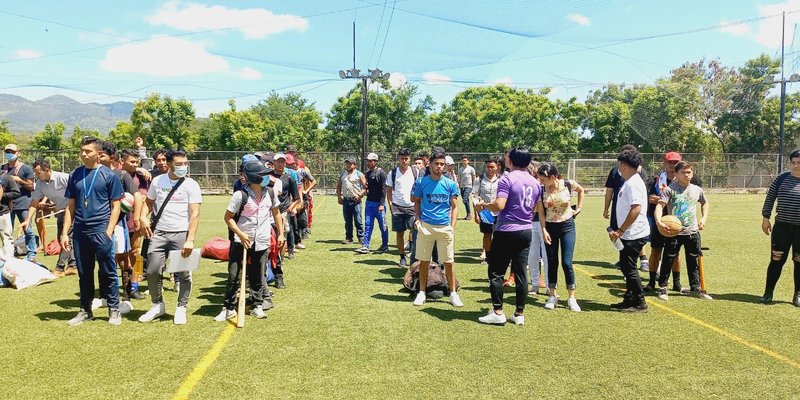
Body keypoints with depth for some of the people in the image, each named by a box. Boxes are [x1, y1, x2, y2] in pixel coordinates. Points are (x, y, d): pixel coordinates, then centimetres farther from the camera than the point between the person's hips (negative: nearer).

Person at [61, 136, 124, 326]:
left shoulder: (109, 175, -2)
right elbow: (70, 206, 13)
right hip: (80, 232, 4)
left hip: (101, 232, -4)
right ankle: (85, 310, 23)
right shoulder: (75, 175, 10)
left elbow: (115, 206, -3)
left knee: (108, 273, 1)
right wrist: (65, 232, 6)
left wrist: (108, 232, -11)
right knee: (84, 273, 12)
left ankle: (114, 310, 11)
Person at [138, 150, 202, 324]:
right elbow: (149, 202, 22)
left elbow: (195, 214, -10)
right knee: (152, 271, 1)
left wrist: (190, 240, -19)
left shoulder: (191, 185, -5)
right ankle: (157, 305, 22)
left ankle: (181, 308, 18)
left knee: (184, 273, 1)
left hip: (181, 234, -3)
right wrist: (143, 218, 2)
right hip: (158, 233, 3)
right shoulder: (157, 181, 6)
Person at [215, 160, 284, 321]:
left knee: (258, 277, 11)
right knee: (233, 276, 0)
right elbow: (228, 217, -8)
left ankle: (257, 306, 23)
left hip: (262, 242, 4)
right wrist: (240, 234, -18)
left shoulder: (270, 193, 0)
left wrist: (280, 234, 10)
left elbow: (276, 213, 14)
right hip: (241, 241, -4)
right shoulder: (240, 195, -14)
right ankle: (229, 308, 13)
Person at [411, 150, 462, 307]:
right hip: (425, 226, 0)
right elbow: (417, 202, 12)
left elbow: (454, 207, 5)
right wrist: (417, 218, -4)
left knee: (449, 262, 4)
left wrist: (452, 226, -4)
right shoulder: (421, 182, 1)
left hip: (445, 227, 0)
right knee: (424, 261, 7)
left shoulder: (450, 184, 2)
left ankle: (453, 294, 15)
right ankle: (422, 293, 20)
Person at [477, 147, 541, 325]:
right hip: (526, 231, 6)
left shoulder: (507, 179, -12)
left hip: (506, 232, -6)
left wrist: (483, 205, -5)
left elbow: (499, 205, -21)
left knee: (496, 272, 2)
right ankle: (519, 314, 13)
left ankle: (498, 312, 4)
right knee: (520, 273, 8)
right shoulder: (535, 183, 10)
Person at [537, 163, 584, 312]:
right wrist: (544, 230, -12)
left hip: (567, 226, -1)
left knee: (567, 263, -5)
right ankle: (552, 296, 21)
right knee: (552, 263, 8)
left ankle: (572, 298, 7)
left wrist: (579, 208, 6)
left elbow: (581, 190, 10)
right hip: (550, 227, 2)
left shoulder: (568, 184, -13)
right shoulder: (542, 190, -11)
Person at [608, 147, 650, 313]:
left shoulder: (633, 183, -18)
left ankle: (640, 304, 7)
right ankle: (629, 299, 27)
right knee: (626, 266, 17)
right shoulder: (629, 182, 14)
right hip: (629, 234, 10)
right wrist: (619, 231, 19)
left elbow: (636, 209, -26)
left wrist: (620, 230, -22)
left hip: (634, 235, -10)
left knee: (629, 268, -3)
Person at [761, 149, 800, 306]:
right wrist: (765, 218, 3)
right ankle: (768, 292, 15)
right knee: (777, 260, 4)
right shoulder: (781, 179, 0)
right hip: (782, 227, 0)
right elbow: (769, 198, 6)